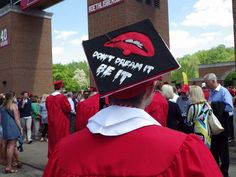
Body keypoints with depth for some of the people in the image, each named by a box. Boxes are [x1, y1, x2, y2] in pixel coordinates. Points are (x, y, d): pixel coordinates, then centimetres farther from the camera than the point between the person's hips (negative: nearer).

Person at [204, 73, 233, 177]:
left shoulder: (224, 91, -15)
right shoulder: (211, 92, 8)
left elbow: (230, 107, -26)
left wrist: (213, 105, -26)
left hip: (221, 124, -7)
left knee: (222, 149, 6)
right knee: (213, 148, 17)